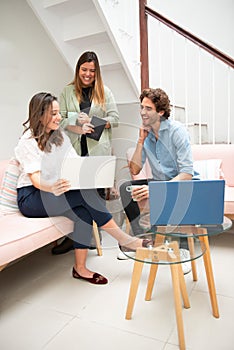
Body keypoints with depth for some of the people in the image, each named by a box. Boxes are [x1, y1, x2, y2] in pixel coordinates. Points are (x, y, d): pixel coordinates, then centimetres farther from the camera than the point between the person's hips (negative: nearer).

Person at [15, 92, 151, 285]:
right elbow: (36, 179, -20)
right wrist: (53, 188, -43)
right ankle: (123, 239, -19)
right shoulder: (28, 142, -10)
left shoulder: (60, 136, 10)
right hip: (31, 197, -6)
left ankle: (80, 268, -14)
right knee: (86, 194, -28)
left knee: (84, 212, -25)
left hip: (55, 191, 6)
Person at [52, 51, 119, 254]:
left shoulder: (105, 92, 12)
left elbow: (115, 119, 6)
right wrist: (79, 129, -11)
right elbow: (61, 119, 6)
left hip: (98, 149, 0)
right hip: (74, 149, 1)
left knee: (97, 191, 1)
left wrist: (93, 122, -8)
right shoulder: (67, 92, 14)